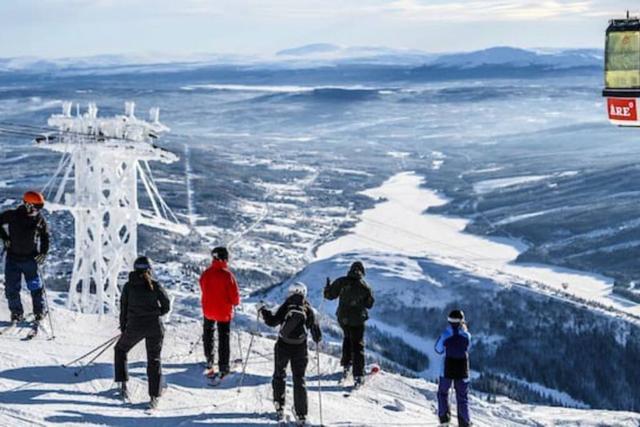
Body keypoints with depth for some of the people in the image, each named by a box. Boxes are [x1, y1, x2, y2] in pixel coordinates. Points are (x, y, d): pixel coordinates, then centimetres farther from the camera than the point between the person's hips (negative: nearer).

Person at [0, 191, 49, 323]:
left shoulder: (40, 219, -5)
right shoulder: (12, 215, -10)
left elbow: (45, 236, 8)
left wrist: (43, 252, -2)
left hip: (30, 258, 0)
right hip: (13, 257, 0)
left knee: (35, 286, 5)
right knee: (11, 287, 4)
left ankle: (39, 311, 22)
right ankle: (16, 313, 20)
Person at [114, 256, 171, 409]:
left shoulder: (129, 286, 1)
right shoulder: (155, 286, 0)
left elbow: (123, 308, 4)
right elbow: (166, 307, 2)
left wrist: (123, 327, 16)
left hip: (134, 326, 0)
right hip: (155, 327, 0)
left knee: (120, 350, 24)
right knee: (154, 360, 10)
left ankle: (123, 384, 13)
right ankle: (154, 396, 4)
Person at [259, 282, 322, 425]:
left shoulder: (286, 307, -10)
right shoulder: (309, 310, -5)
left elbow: (273, 321, -11)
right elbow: (315, 330, -2)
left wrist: (264, 312, 6)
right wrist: (317, 338, 20)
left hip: (283, 346, -1)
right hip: (300, 349, 1)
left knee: (279, 375, 19)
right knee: (299, 379, 8)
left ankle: (279, 407, 18)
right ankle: (301, 415, 3)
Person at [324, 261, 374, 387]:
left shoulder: (341, 282, -8)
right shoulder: (364, 286, -9)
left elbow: (330, 295, -2)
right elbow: (369, 304, -2)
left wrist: (328, 286, 17)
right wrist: (369, 294, 17)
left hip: (343, 318, 2)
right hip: (357, 320, -2)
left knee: (348, 338, 29)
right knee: (358, 345, 5)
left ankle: (346, 365, 30)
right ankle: (358, 375, 1)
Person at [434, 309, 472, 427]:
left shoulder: (445, 335, -14)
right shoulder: (466, 335, -11)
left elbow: (438, 350, 0)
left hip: (447, 370, -1)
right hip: (462, 371, 1)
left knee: (443, 392, 21)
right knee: (462, 397, 11)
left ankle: (444, 417, 18)